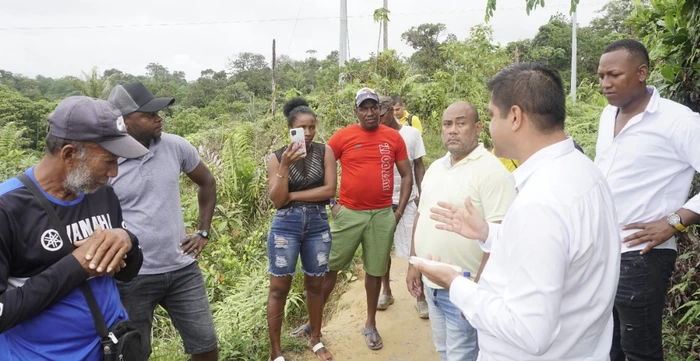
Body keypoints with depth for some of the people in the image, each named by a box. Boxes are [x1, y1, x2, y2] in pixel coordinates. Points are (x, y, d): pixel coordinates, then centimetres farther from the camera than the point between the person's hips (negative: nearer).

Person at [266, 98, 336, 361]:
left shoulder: (325, 152, -1)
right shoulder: (277, 157, -3)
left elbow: (330, 190, -10)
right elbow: (277, 201, -10)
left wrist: (293, 196, -11)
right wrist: (285, 166, -21)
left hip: (318, 224, 1)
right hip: (286, 225, -1)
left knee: (315, 284, 14)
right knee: (279, 288, 3)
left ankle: (316, 340, 32)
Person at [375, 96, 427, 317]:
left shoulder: (412, 134, 0)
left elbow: (418, 166, 3)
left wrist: (421, 194, -5)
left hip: (408, 200, -1)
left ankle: (421, 297, 13)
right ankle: (386, 292, 27)